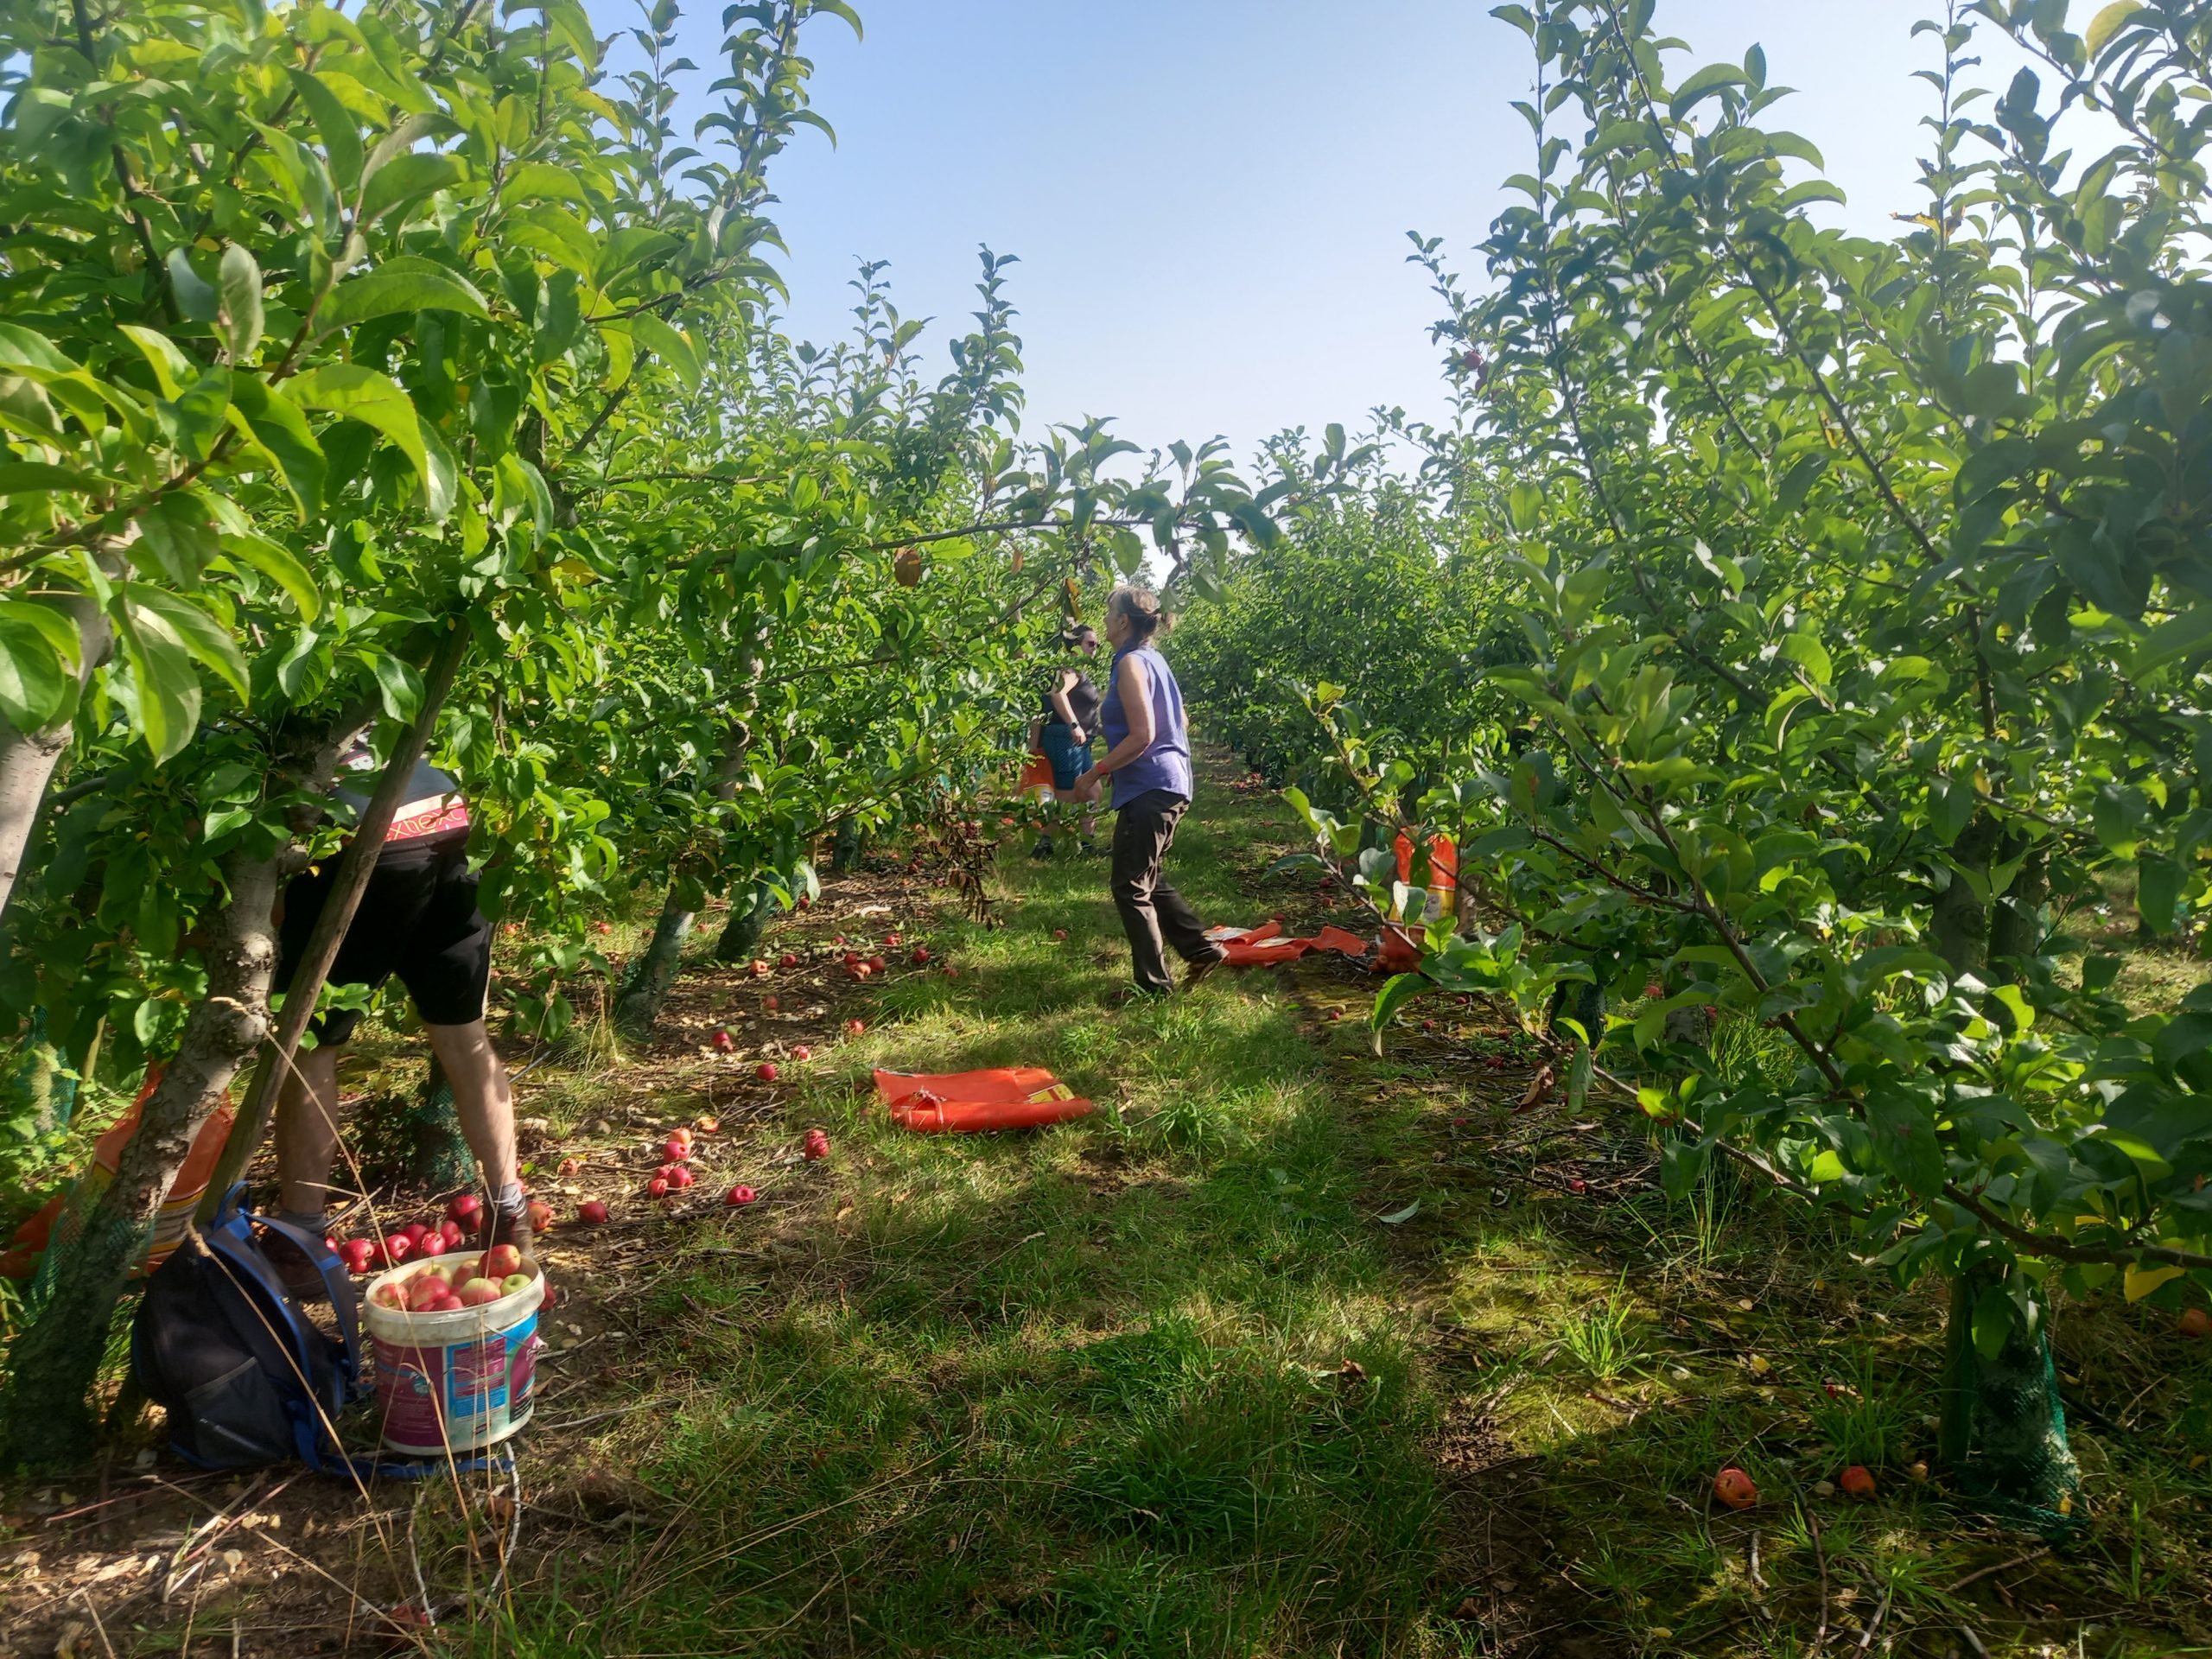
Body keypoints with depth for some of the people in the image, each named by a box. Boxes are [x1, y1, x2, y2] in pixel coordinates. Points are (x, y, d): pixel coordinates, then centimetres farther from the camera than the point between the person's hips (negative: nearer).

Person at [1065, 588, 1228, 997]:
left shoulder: (1131, 663, -13)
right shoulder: (1153, 659, 14)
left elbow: (1141, 735, -20)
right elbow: (1179, 724, 21)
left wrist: (1093, 775, -15)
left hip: (1148, 790, -10)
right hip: (1171, 784, 10)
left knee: (1131, 887, -1)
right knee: (1148, 879, 20)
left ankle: (1153, 986, 3)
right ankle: (1202, 948, 19)